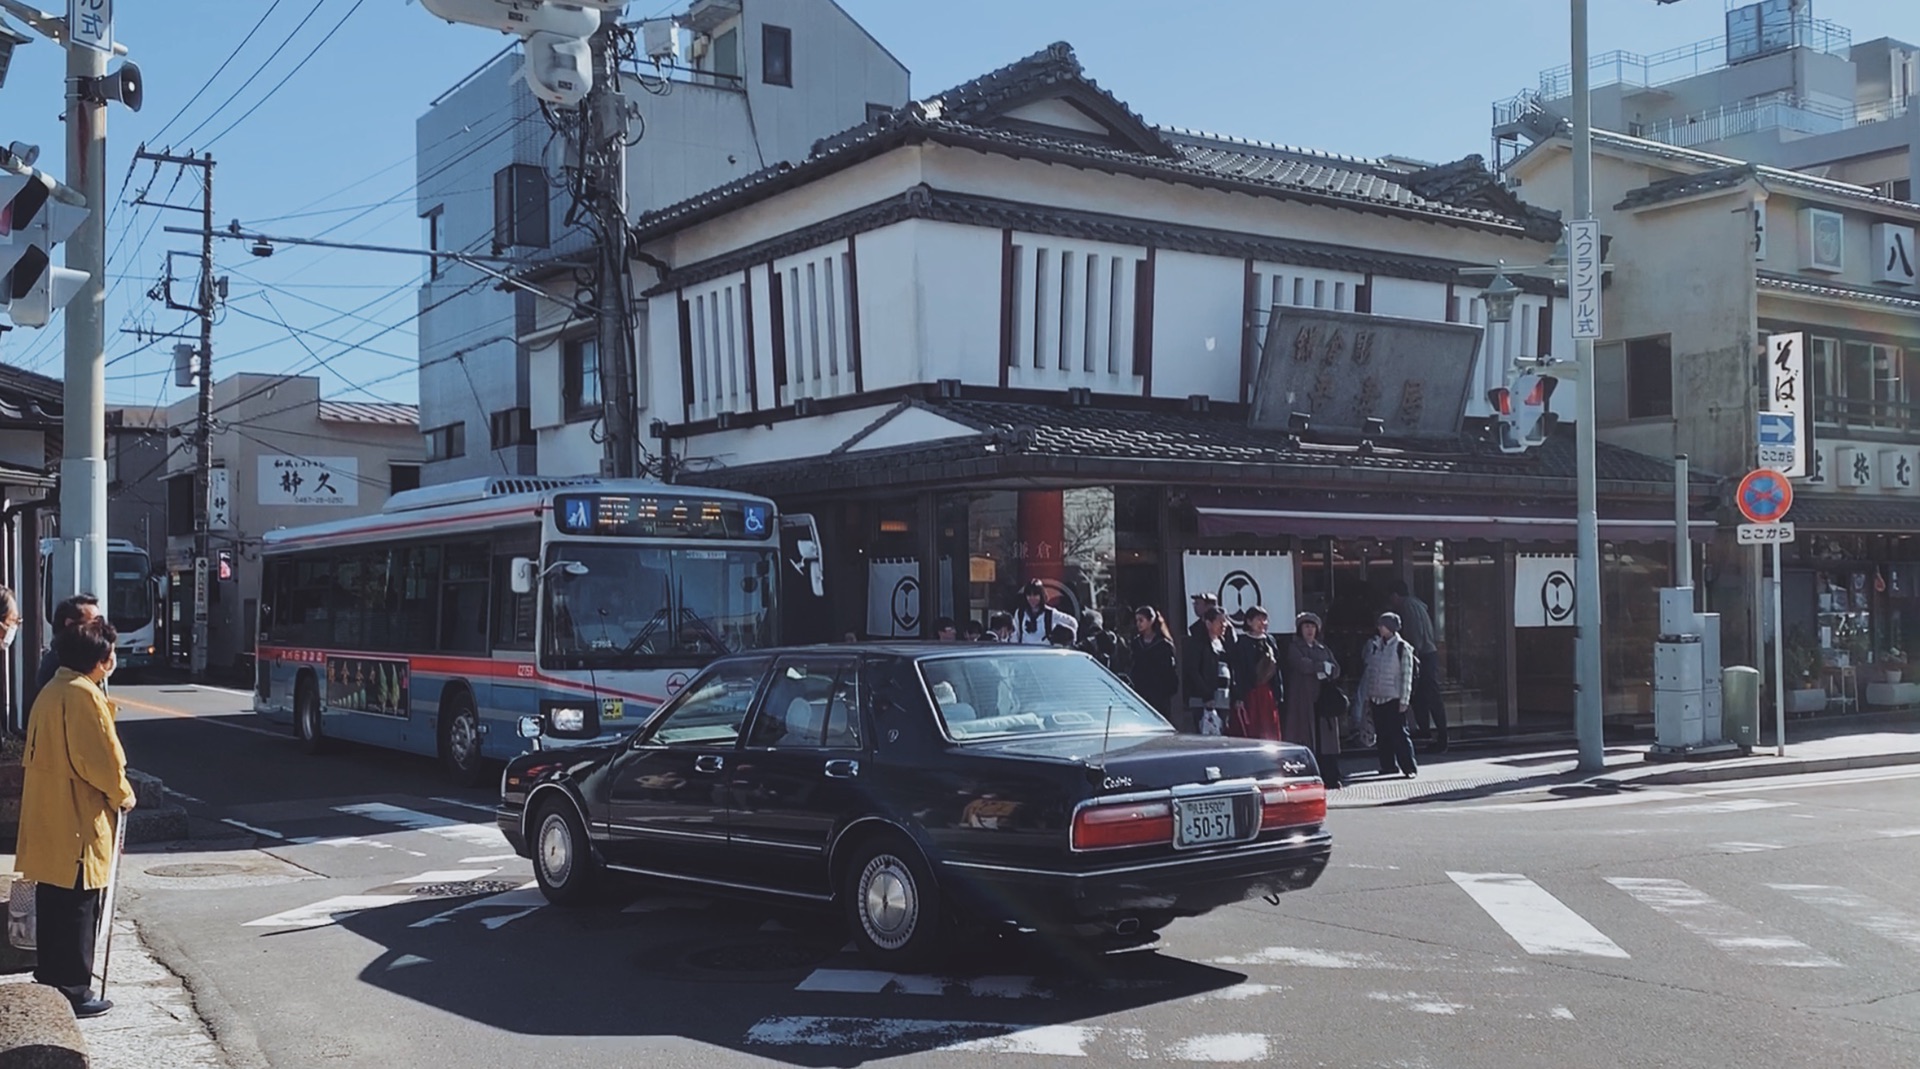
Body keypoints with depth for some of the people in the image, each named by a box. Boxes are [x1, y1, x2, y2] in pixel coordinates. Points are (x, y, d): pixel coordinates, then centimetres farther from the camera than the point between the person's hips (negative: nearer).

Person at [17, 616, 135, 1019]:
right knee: (78, 911, -1)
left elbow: (47, 753, 17)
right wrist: (123, 795, -3)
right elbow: (102, 759, -19)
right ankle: (73, 992, 4)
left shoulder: (51, 691, 13)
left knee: (53, 907, 16)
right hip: (77, 822, -9)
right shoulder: (83, 694, -17)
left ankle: (49, 983, 24)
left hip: (47, 819, 9)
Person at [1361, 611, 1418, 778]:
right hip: (1376, 698, 5)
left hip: (1394, 698, -5)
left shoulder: (1402, 648, -6)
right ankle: (1388, 765, 18)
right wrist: (1366, 696, 10)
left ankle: (1409, 767, -2)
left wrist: (1404, 700, -11)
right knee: (1382, 734, 9)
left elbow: (1406, 675, -7)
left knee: (1398, 733, -6)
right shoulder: (1373, 645, 8)